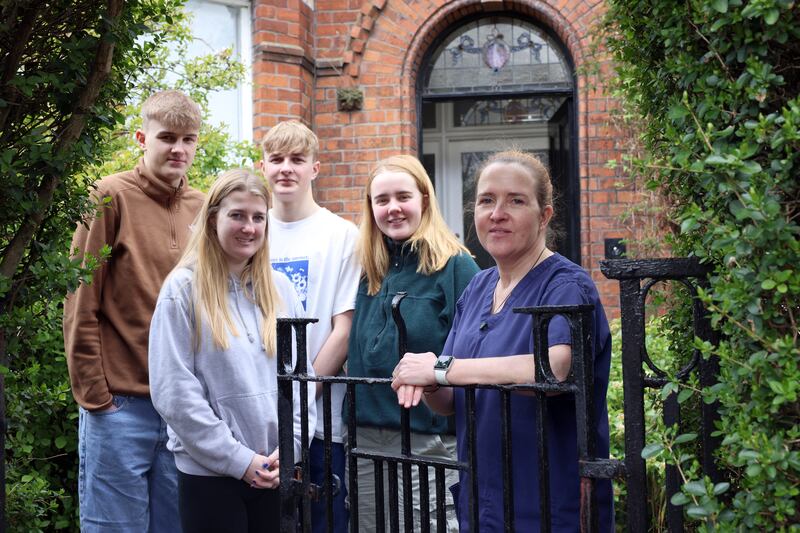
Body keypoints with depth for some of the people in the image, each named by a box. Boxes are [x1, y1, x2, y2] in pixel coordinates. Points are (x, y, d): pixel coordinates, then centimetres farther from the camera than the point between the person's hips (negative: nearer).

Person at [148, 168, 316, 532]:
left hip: (277, 471, 4)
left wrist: (290, 447, -4)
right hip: (210, 473, -4)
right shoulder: (183, 289, -5)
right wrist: (238, 459, -12)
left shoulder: (280, 290, 9)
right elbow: (174, 392, -10)